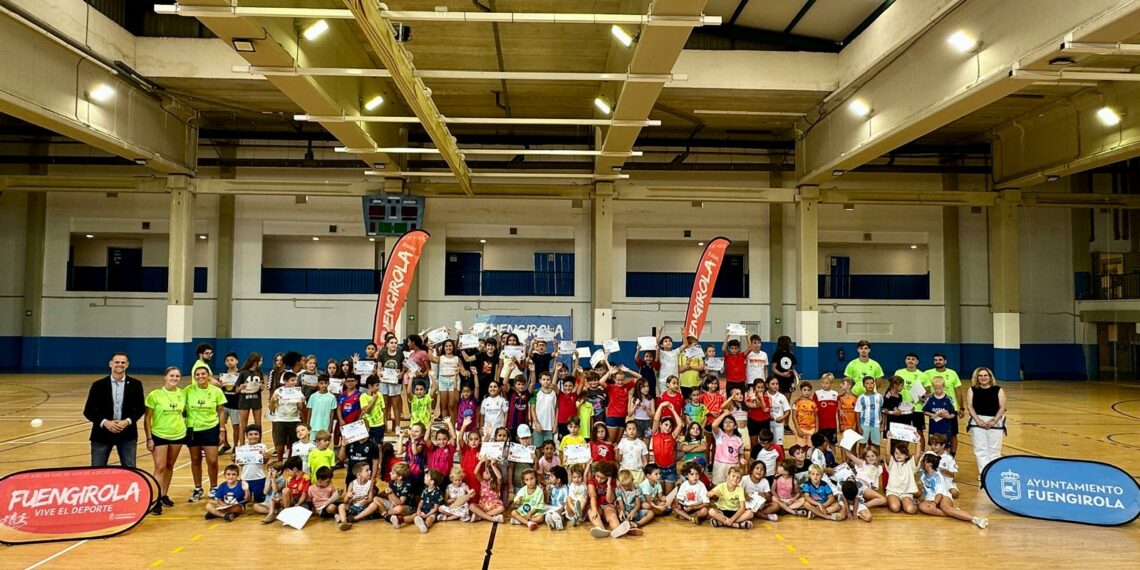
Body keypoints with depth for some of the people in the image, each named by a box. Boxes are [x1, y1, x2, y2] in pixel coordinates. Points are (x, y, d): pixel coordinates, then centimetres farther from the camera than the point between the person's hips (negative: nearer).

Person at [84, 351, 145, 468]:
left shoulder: (135, 384, 1)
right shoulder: (98, 385, -2)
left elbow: (141, 408, 4)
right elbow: (88, 411, -2)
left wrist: (128, 421, -13)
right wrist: (104, 422, -17)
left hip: (127, 434, 1)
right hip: (102, 434, 0)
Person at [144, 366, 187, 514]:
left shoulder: (182, 394, 1)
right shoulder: (155, 395, -10)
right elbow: (147, 419, -7)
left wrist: (184, 422, 4)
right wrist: (149, 438, -9)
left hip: (178, 435, 4)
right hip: (159, 435, -4)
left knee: (170, 466, 13)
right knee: (160, 467, -9)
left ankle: (164, 495, 26)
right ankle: (157, 500, -5)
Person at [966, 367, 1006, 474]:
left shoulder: (998, 390, 2)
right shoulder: (972, 390, 3)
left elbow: (1002, 407, -3)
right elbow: (969, 406, -3)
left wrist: (994, 420, -13)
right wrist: (978, 420, -14)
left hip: (995, 422, 0)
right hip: (978, 422, 0)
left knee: (994, 449, 6)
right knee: (980, 449, -1)